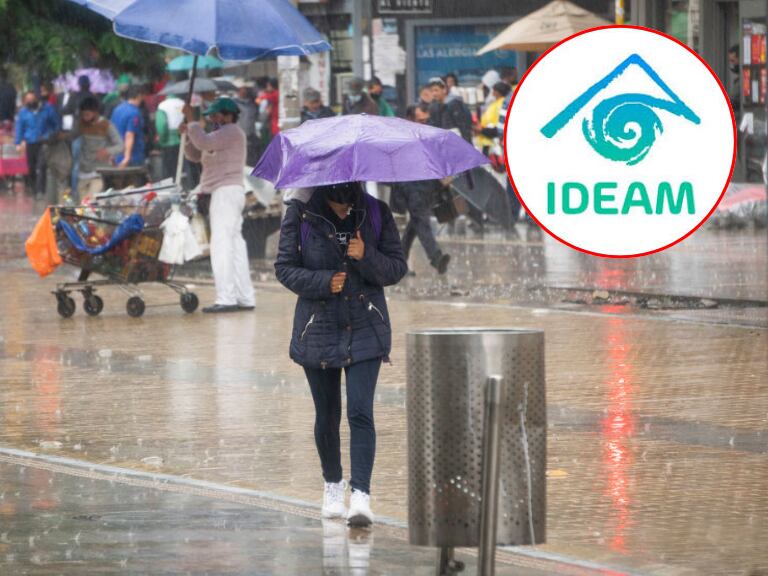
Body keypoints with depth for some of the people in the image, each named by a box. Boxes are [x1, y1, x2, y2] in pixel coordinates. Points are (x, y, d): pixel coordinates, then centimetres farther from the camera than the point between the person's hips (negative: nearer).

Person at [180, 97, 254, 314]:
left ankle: (226, 299, -18)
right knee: (235, 246, 10)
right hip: (223, 192, 11)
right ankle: (245, 298, 12)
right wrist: (188, 134, 6)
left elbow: (204, 143, -23)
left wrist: (191, 121, -12)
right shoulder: (223, 134, 23)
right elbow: (195, 155, 21)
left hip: (227, 191, -11)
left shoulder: (232, 131, -8)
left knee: (221, 245, -14)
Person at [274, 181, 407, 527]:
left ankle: (361, 495, -18)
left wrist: (367, 257, -19)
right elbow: (284, 267, -2)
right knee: (327, 416, 10)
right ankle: (333, 484, 32)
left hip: (365, 330, -1)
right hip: (318, 329, 1)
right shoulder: (300, 215, -4)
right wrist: (323, 282, -18)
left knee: (361, 412, -13)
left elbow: (397, 268, 0)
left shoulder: (376, 213, -2)